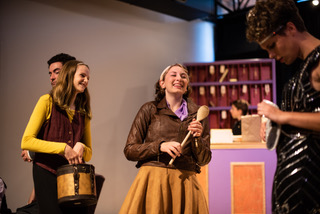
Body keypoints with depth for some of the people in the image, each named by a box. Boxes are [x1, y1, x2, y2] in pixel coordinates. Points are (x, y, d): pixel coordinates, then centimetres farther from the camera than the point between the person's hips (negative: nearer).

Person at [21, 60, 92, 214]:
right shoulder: (47, 101, 1)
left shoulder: (84, 112, 15)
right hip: (47, 172, -4)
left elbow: (88, 155, 17)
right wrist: (63, 148, -14)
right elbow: (26, 141, -7)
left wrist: (81, 148, -6)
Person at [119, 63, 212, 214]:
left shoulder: (197, 114, 11)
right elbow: (129, 151, 2)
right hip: (153, 179, -1)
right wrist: (160, 146, -11)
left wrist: (197, 139, -8)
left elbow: (204, 160, 11)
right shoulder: (149, 110, 6)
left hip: (185, 183, 2)